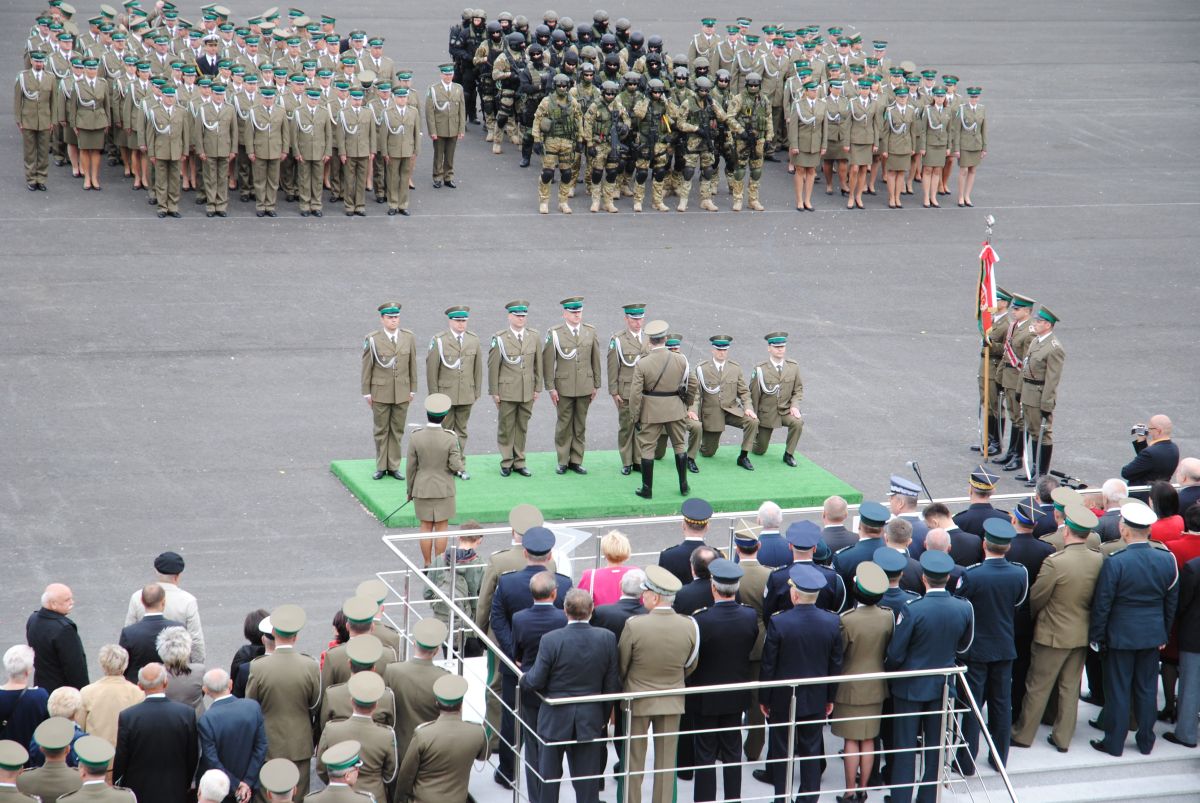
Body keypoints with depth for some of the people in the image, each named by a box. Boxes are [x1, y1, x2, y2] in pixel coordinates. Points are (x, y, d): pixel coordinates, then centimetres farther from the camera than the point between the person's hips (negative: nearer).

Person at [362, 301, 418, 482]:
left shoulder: (408, 338, 1)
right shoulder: (372, 339, -7)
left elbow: (412, 365, 6)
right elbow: (367, 367, -3)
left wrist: (413, 390, 6)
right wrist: (366, 392, -3)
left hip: (402, 392, 2)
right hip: (380, 393, -2)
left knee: (397, 430, 7)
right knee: (381, 431, 6)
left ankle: (394, 466, 14)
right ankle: (381, 467, 15)